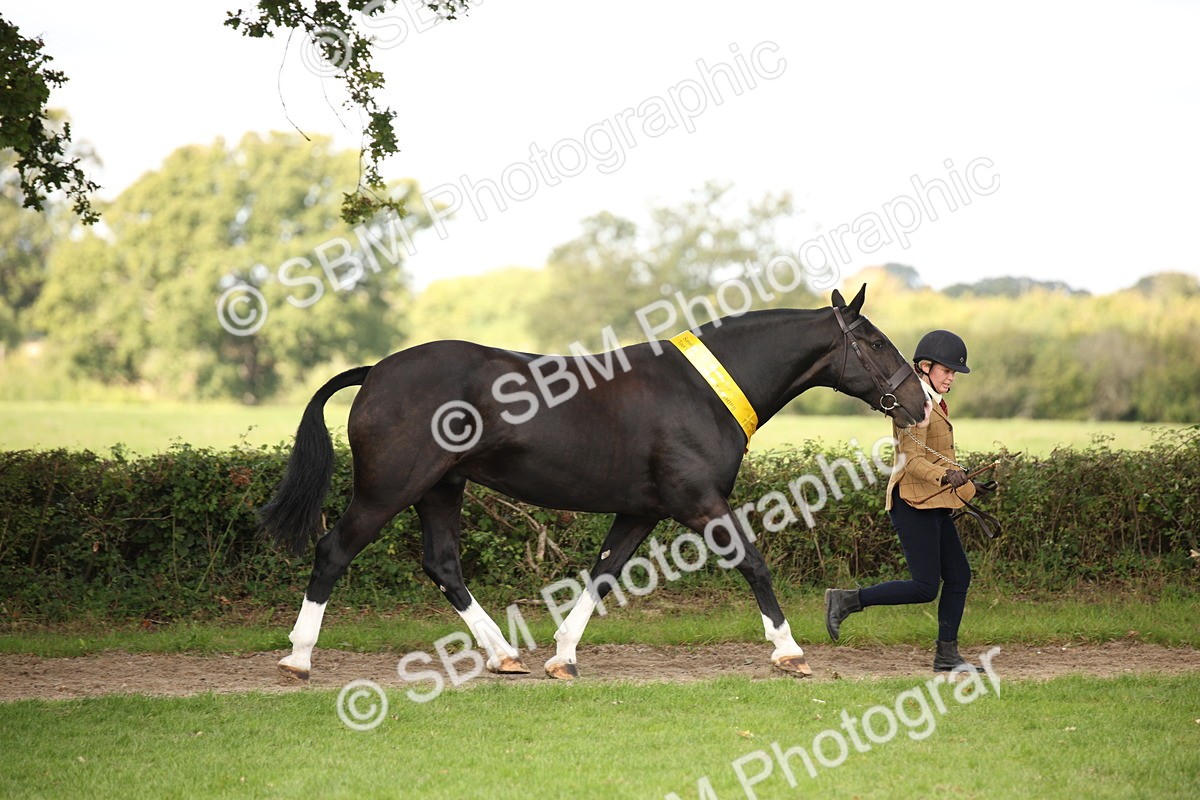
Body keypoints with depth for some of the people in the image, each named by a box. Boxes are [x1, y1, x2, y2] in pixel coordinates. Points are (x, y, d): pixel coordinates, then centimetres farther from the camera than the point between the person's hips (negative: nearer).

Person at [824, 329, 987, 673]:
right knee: (925, 587, -11)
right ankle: (846, 600, -2)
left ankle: (947, 655, 11)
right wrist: (946, 477, -37)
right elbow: (912, 461, -23)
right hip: (913, 503, -10)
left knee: (958, 576, 7)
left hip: (933, 505, 10)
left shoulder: (934, 403, 17)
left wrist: (963, 482, 34)